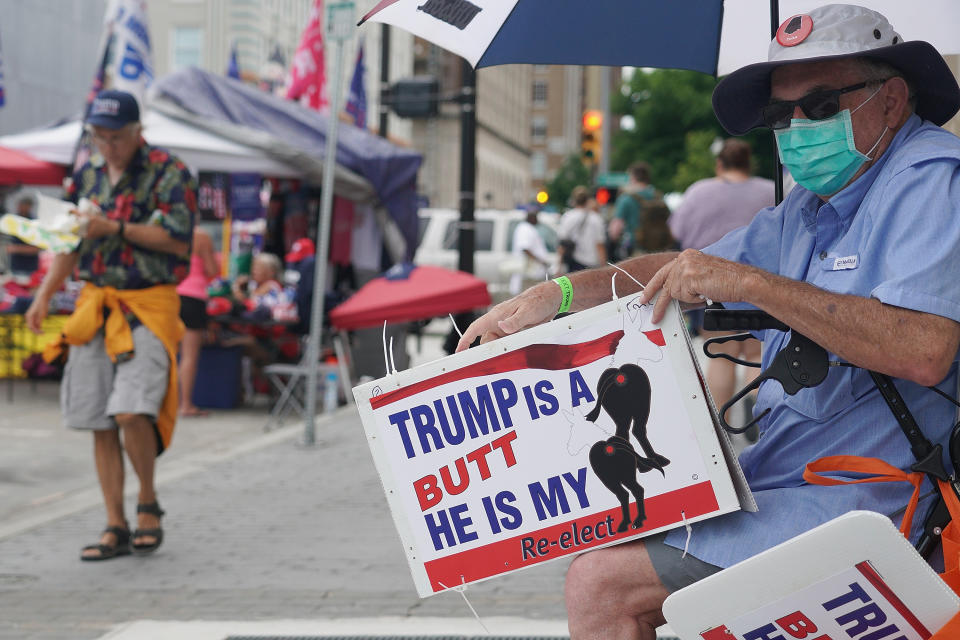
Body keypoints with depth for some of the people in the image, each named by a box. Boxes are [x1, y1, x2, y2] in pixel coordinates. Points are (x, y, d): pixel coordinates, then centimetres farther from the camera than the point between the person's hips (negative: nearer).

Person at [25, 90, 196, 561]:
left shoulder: (168, 172, -4)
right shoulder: (88, 174, 15)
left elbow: (178, 240, -12)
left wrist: (114, 228, -16)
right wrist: (43, 296, 10)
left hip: (149, 306, -6)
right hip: (95, 305, 6)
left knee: (131, 412, -19)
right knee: (99, 423, 4)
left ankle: (148, 504, 6)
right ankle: (115, 528, 11)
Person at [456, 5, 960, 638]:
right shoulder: (811, 206, 16)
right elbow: (688, 270, 23)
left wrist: (753, 283, -25)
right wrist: (556, 294, 9)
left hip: (855, 505, -10)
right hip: (780, 480, 10)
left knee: (601, 586, -16)